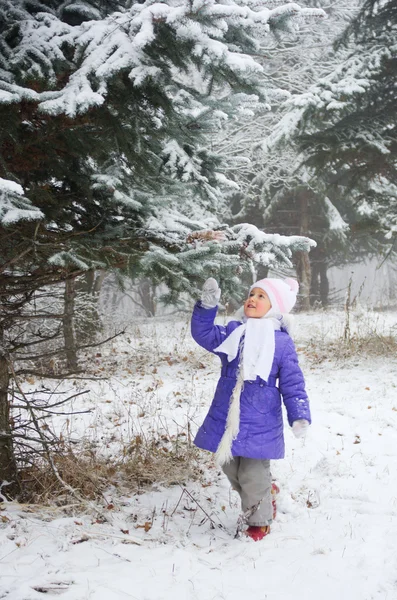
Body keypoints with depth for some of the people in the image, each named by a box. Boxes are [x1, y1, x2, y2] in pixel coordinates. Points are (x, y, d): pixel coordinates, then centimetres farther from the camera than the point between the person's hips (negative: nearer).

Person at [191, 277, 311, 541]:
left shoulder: (282, 343, -7)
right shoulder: (233, 332, 6)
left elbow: (293, 385, -5)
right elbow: (203, 333, 2)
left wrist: (300, 417, -16)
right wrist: (207, 306, -12)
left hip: (259, 426, -5)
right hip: (225, 420, 5)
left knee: (253, 478, 2)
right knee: (231, 470, 18)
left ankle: (259, 521, 26)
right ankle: (267, 492, 44)